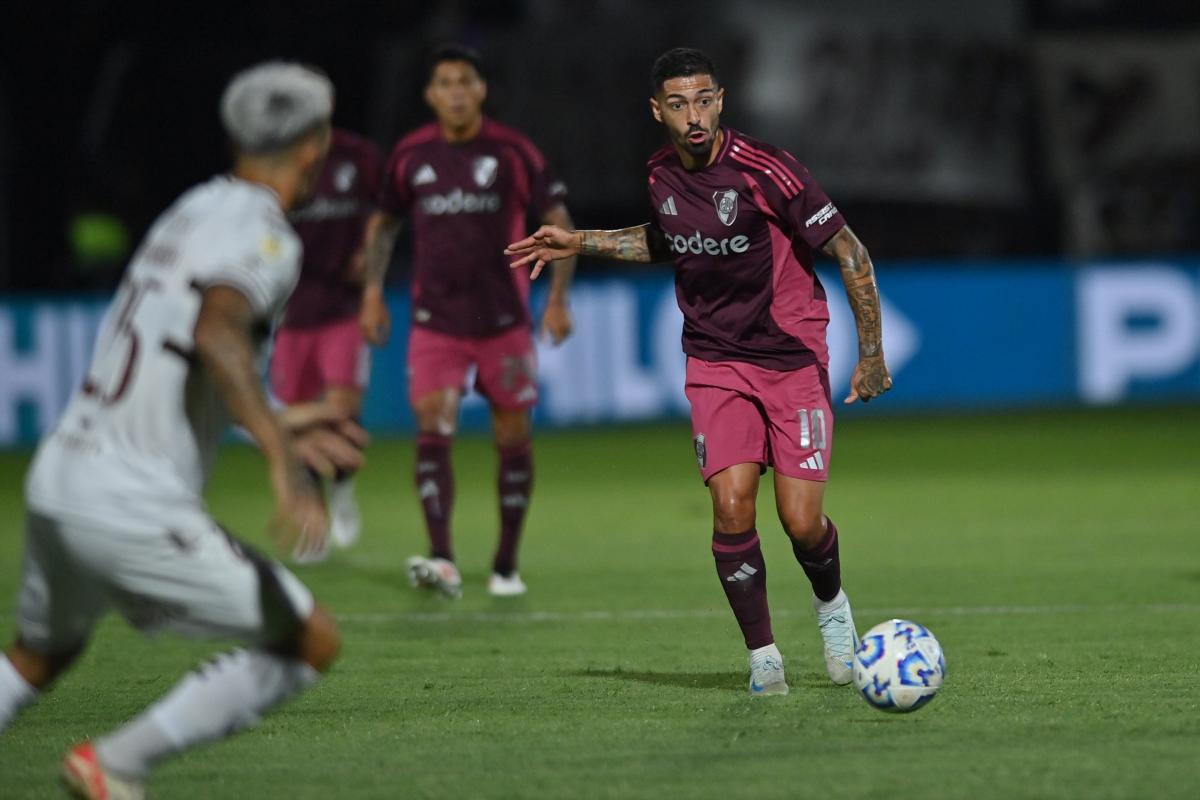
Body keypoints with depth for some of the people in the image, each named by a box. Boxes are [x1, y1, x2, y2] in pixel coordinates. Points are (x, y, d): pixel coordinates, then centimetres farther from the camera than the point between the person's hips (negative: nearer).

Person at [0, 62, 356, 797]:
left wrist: (266, 424, 36)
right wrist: (280, 457, -35)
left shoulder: (190, 213, 16)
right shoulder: (265, 237, -10)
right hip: (133, 508, -9)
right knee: (314, 643, 2)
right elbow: (217, 330, -30)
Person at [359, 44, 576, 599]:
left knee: (513, 438, 5)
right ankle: (441, 560, -24)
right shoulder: (410, 155, 2)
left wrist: (558, 298, -8)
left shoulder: (512, 153, -5)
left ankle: (506, 565, 17)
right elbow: (383, 224, 18)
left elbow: (559, 222, 0)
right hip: (434, 320, 1)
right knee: (433, 430, -15)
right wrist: (373, 292, 8)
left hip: (504, 321, -1)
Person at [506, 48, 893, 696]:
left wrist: (871, 354, -13)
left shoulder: (764, 171, -18)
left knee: (801, 523, -9)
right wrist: (579, 243, 20)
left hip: (793, 361, -3)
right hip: (715, 362, 3)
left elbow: (849, 251, -12)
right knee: (731, 505, -16)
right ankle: (763, 656, -1)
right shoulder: (662, 174, 1)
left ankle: (830, 603, 26)